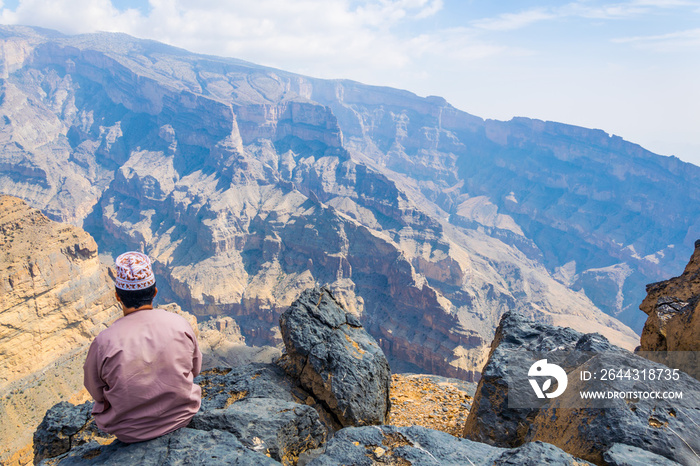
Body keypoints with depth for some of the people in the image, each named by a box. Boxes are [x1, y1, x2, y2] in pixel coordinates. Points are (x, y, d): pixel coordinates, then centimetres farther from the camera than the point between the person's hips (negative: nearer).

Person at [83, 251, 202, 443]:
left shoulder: (104, 343, -25)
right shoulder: (180, 324, -19)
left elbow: (97, 392, -7)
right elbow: (195, 368, -2)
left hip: (130, 432, -1)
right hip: (182, 416, 2)